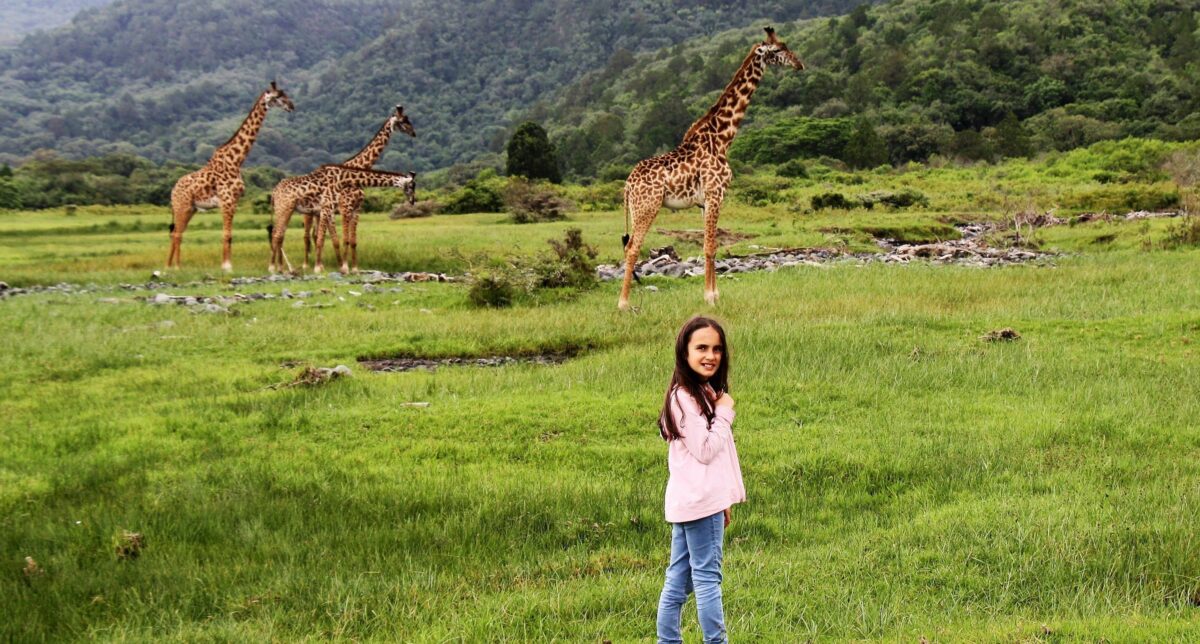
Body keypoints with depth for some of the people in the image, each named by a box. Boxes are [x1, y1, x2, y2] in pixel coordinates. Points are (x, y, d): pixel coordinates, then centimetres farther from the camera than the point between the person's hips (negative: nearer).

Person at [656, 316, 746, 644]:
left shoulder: (704, 392, 15)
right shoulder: (686, 398, -16)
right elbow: (705, 450, -19)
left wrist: (723, 500, 21)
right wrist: (724, 414, -11)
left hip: (690, 502, 9)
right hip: (700, 502, -9)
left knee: (678, 578, 11)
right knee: (707, 577, -3)